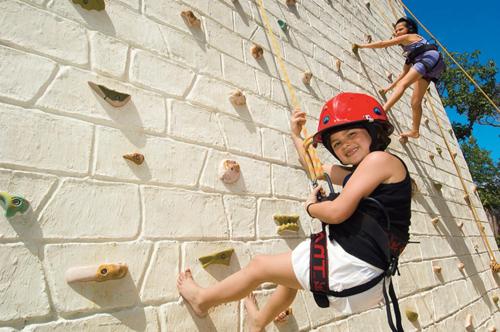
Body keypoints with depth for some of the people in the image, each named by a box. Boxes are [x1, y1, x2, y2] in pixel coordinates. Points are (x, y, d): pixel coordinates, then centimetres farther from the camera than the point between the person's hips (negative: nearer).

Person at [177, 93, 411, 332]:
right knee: (290, 274, 31)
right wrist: (296, 134, 33)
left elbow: (337, 212, -22)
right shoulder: (355, 174, 14)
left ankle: (202, 300, 28)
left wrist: (310, 206, -1)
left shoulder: (380, 159, -13)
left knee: (259, 265, 4)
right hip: (353, 262, 9)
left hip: (354, 267, -9)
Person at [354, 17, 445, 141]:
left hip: (430, 57, -9)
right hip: (425, 68, 9)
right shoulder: (410, 51, 34)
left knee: (402, 84, -27)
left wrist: (362, 45, 16)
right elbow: (404, 73, 33)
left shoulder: (408, 36, 12)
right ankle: (415, 131, 9)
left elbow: (383, 43, 9)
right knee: (415, 102, 5)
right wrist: (389, 87, 33)